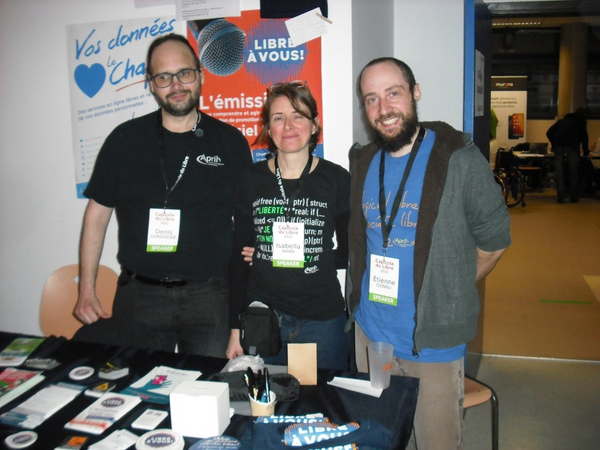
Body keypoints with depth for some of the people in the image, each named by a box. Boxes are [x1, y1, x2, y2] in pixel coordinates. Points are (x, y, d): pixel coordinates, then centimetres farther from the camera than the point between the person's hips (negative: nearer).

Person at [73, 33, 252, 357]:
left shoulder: (230, 142, 4)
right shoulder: (125, 139, 4)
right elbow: (97, 215, 8)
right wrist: (86, 291, 3)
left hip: (210, 296, 0)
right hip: (139, 295, 1)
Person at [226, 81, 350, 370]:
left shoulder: (337, 180, -2)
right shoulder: (251, 181, 2)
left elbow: (349, 253, 6)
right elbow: (238, 256, 6)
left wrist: (308, 260, -9)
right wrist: (235, 328, 4)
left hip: (322, 319, -1)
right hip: (262, 318, 1)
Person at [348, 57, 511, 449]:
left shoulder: (459, 159, -13)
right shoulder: (362, 163, 4)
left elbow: (494, 239, -4)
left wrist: (451, 296, 0)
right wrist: (374, 290, 7)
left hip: (435, 342, -4)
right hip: (371, 333, 5)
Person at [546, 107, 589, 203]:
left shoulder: (562, 120, 30)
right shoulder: (581, 120, 22)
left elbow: (549, 133, 22)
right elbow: (583, 136, 17)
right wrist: (586, 151, 26)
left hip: (558, 145, 3)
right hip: (572, 146, -3)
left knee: (559, 171, 2)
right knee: (573, 171, 5)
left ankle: (561, 197, -2)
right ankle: (573, 197, 8)